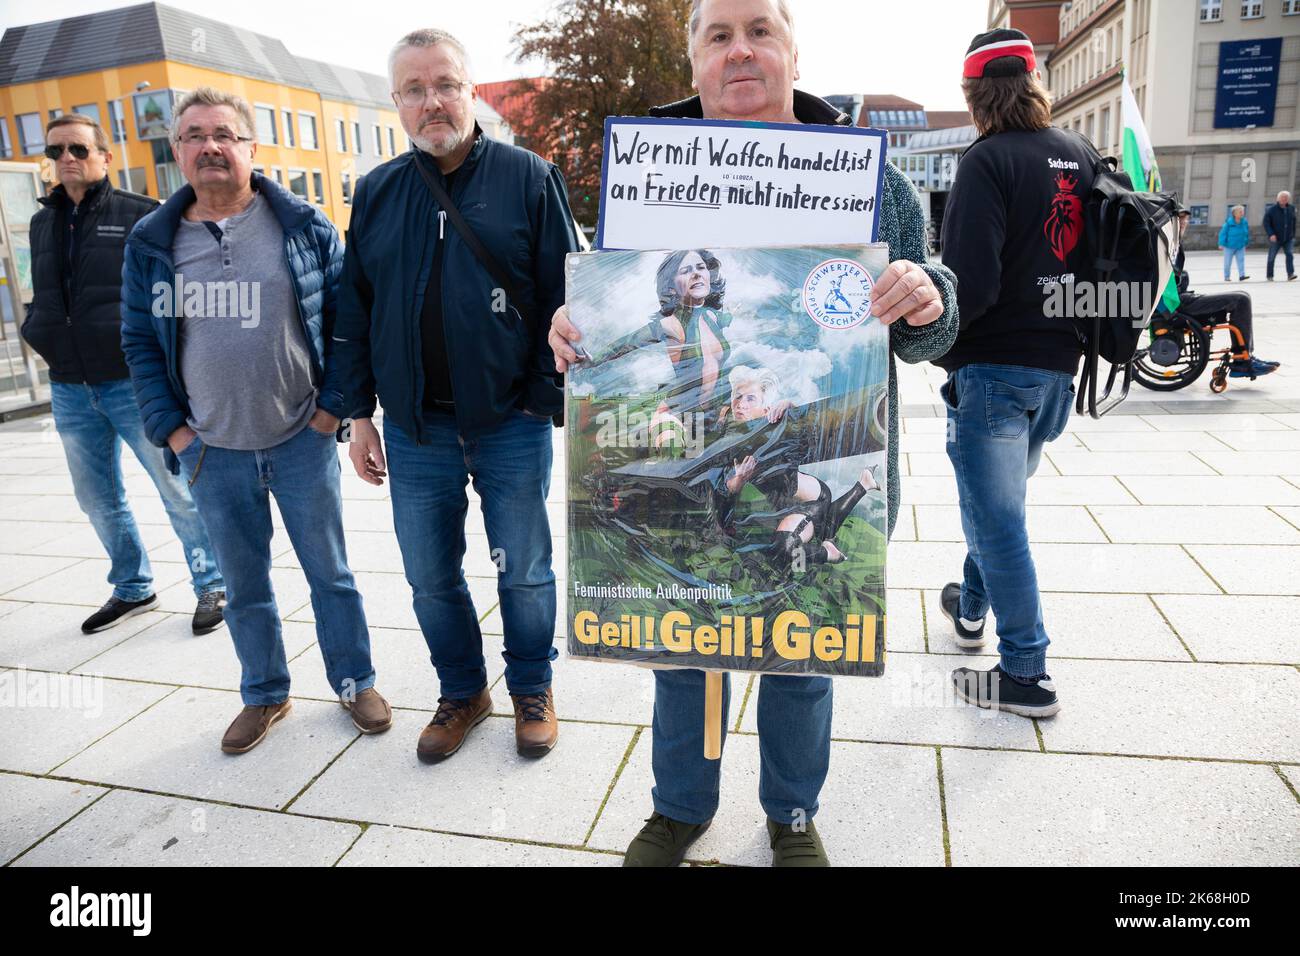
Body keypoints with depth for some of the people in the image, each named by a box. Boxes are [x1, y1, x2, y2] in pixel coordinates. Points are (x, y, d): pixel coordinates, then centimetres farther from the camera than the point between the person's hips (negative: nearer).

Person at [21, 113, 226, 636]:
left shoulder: (140, 215, -5)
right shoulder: (43, 223, 13)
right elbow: (43, 295, 23)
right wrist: (39, 332, 10)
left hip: (134, 381, -6)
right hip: (70, 389, 6)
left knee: (179, 491, 0)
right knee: (98, 499, 15)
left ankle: (212, 587, 14)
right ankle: (131, 589, 32)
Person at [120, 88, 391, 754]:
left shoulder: (303, 226, -2)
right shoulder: (151, 241, 4)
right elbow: (140, 342, 7)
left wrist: (336, 405, -7)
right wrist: (169, 428, -1)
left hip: (302, 441, -2)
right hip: (212, 451, 2)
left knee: (328, 572, 10)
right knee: (243, 584, 15)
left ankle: (354, 681, 28)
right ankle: (264, 694, 34)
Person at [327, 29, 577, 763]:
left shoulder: (530, 178, -2)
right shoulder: (375, 194, 8)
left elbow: (566, 298, -5)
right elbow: (354, 311, 11)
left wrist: (553, 398, -11)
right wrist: (359, 411, 7)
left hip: (512, 426, -3)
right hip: (415, 431, 4)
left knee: (524, 573, 10)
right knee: (430, 579, 12)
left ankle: (532, 688, 33)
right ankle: (463, 693, 34)